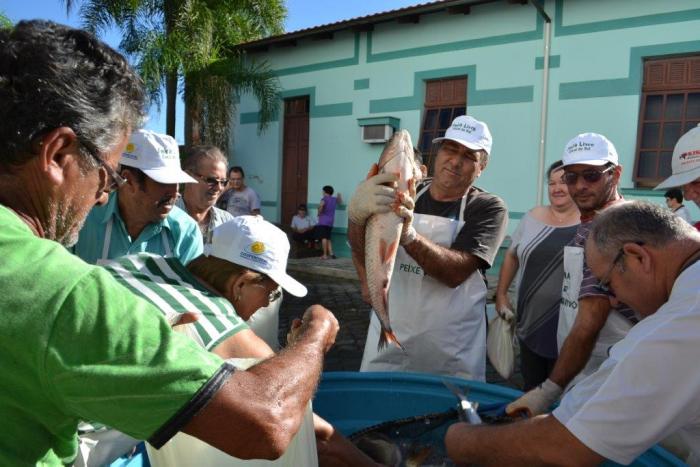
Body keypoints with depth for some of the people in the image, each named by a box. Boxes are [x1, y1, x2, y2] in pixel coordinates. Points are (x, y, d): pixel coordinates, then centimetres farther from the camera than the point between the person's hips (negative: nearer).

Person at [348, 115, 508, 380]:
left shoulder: (489, 208, -5)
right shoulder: (405, 193, 2)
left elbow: (456, 272, -19)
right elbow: (360, 248, -10)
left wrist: (409, 236, -35)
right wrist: (357, 210, -32)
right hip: (388, 332, 3)